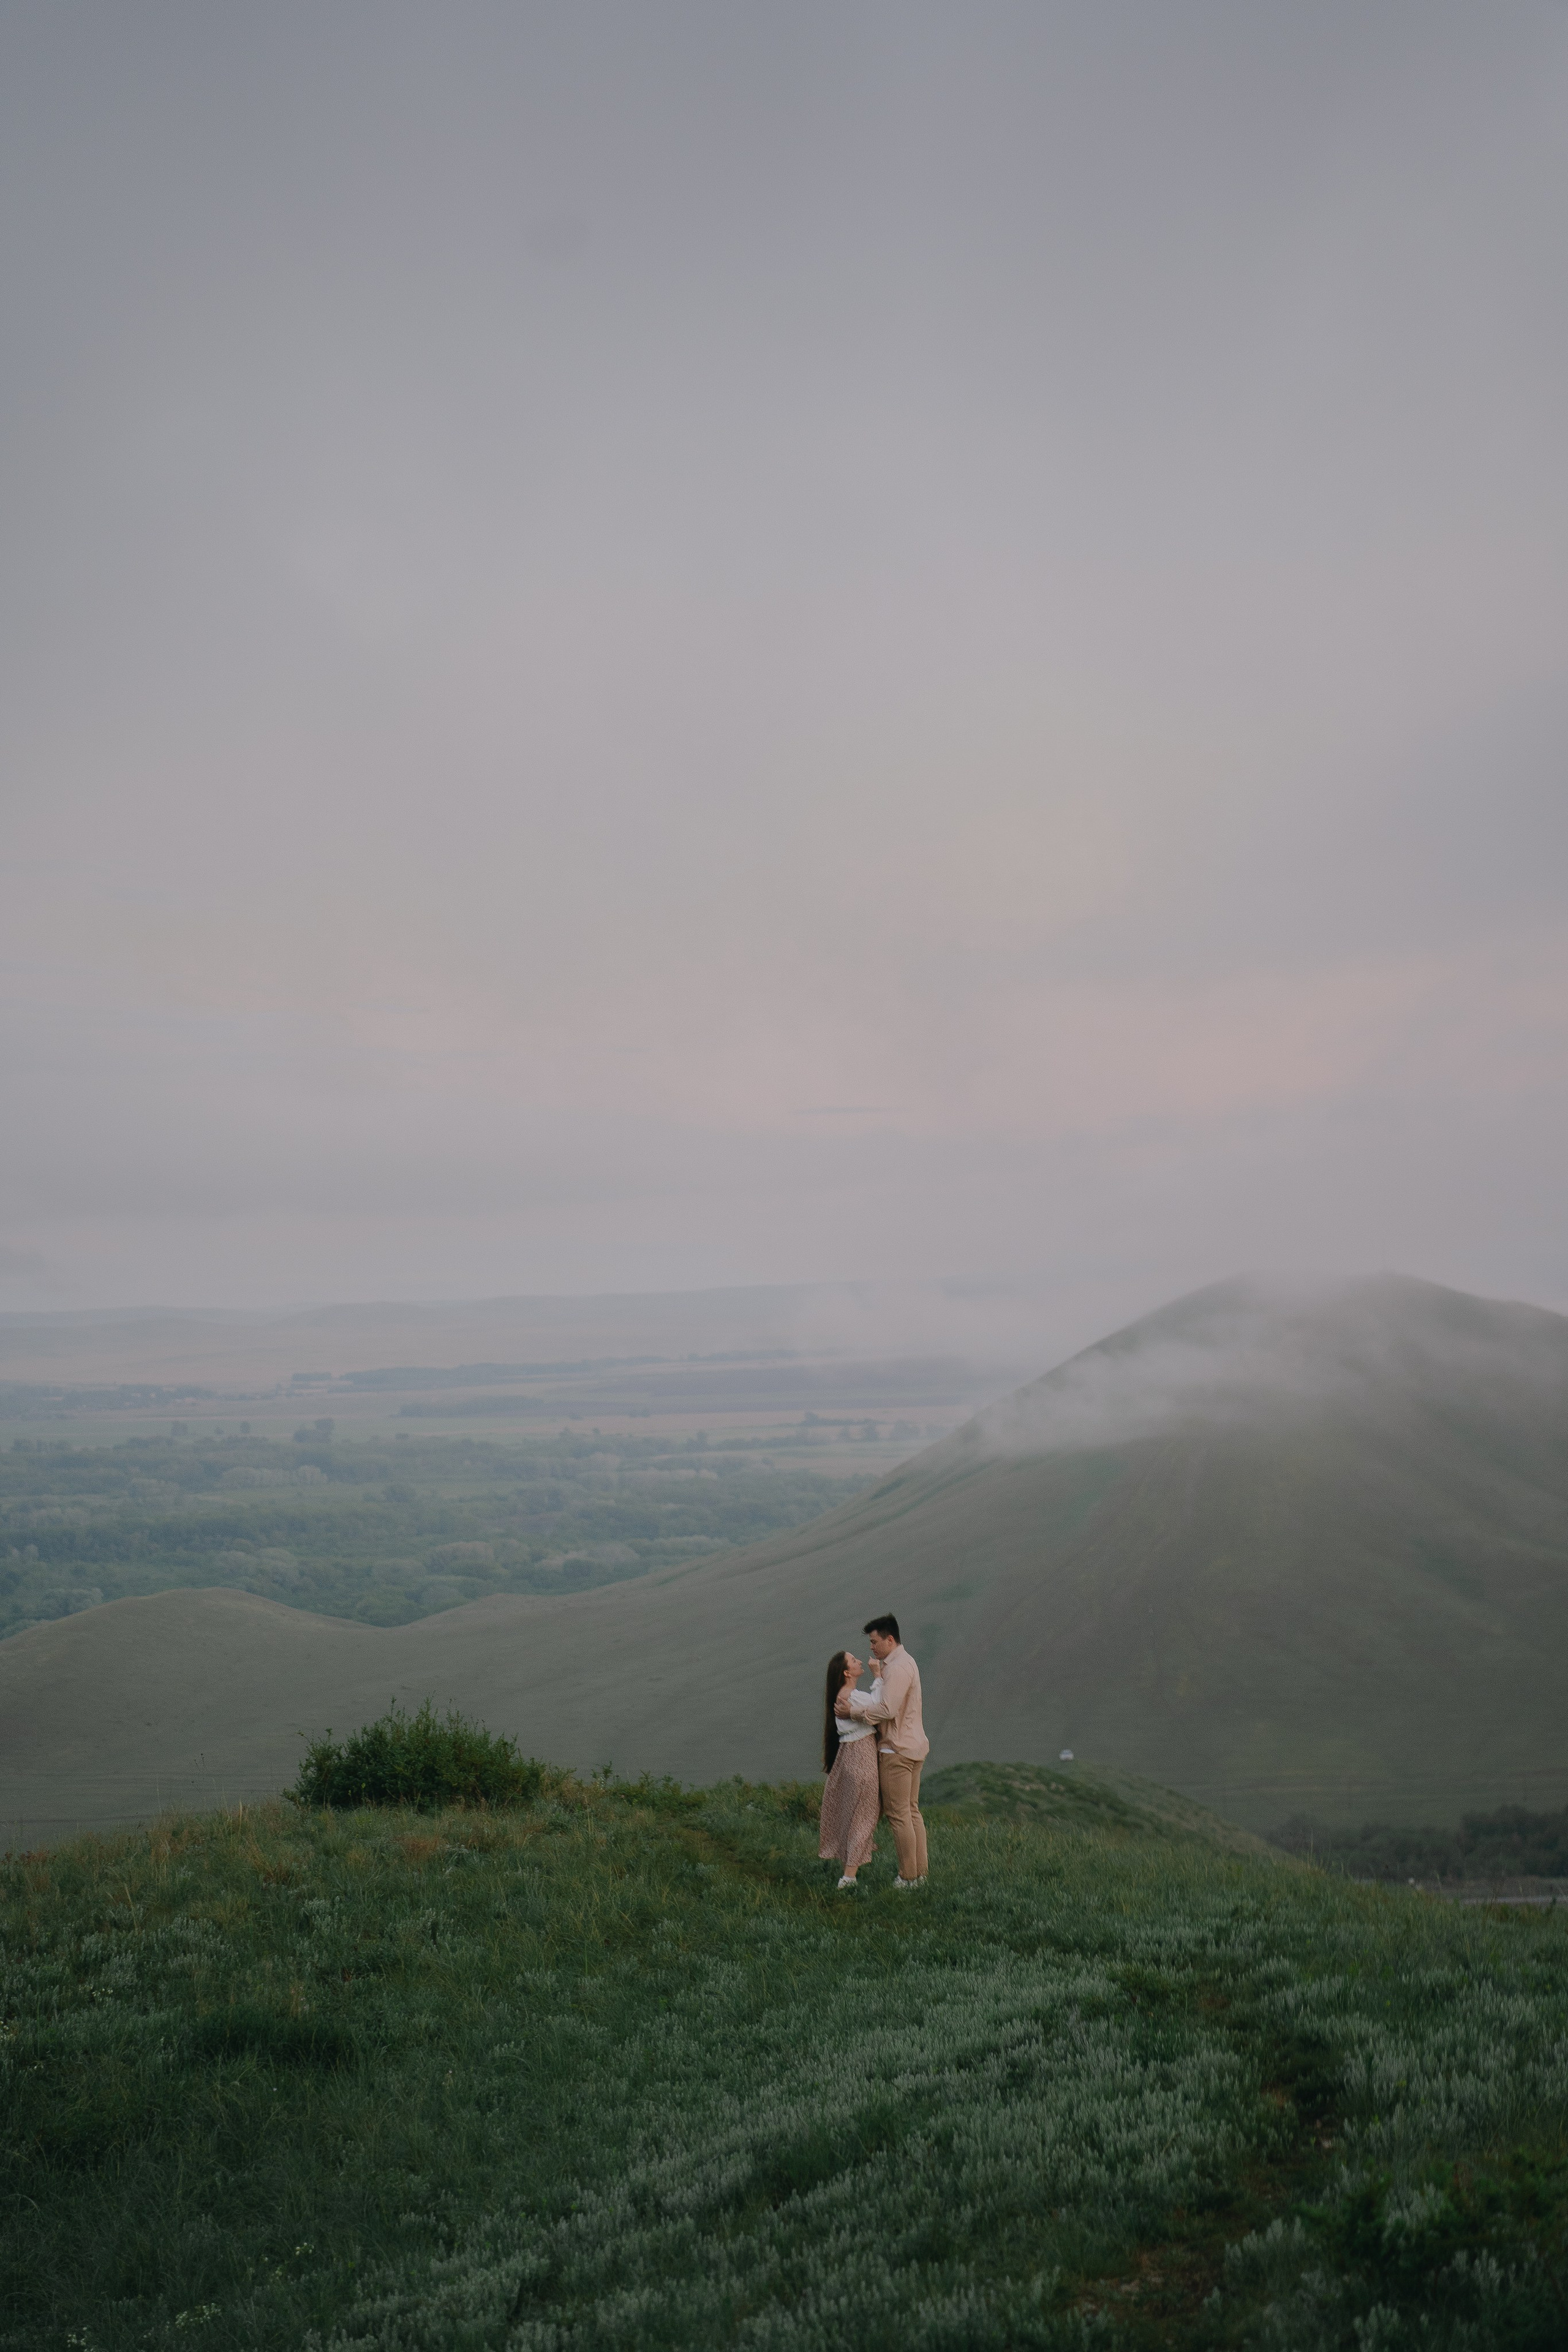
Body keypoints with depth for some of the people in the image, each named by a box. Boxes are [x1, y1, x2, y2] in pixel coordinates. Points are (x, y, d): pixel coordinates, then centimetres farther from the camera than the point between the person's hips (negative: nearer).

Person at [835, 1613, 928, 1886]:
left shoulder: (898, 1667, -17)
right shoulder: (903, 1662, 16)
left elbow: (887, 1709, -25)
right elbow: (884, 1701, 12)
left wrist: (853, 1712, -18)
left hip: (897, 1750, -10)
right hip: (913, 1746, 10)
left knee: (898, 1813, -4)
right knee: (912, 1811, 13)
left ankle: (908, 1877, 0)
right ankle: (919, 1873, 16)